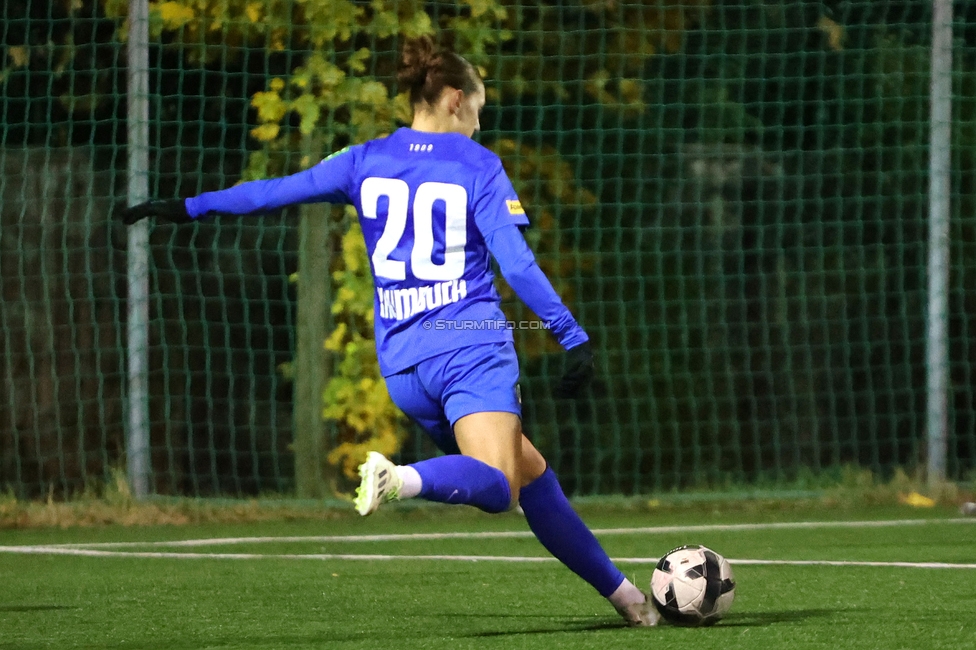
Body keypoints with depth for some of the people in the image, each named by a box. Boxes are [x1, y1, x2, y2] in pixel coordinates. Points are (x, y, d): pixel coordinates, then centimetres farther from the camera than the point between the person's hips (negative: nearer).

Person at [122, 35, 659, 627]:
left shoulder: (367, 162, 11)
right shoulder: (478, 166, 0)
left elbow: (274, 192, 14)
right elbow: (516, 262, -9)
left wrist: (189, 208, 26)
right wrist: (573, 337, -8)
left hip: (403, 365, 6)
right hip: (472, 348, -6)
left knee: (532, 474, 13)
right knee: (497, 487, -21)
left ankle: (620, 590, 12)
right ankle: (403, 479, -47)